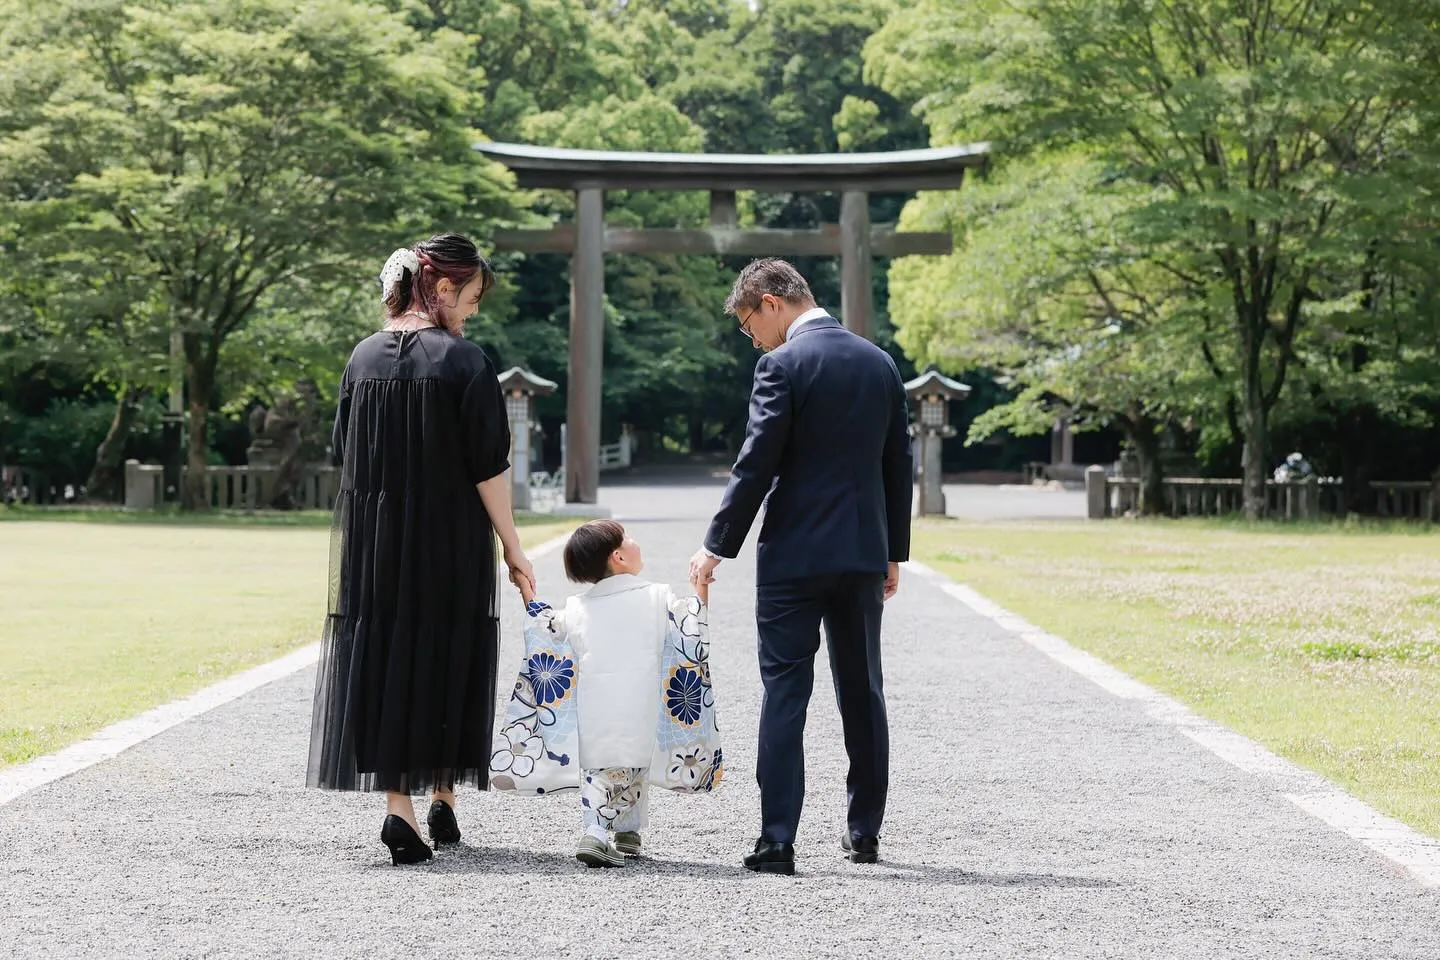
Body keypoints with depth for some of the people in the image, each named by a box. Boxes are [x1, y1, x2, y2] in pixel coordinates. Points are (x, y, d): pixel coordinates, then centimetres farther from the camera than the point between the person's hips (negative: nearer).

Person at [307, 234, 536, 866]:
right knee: (447, 664, 11)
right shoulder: (466, 363, -11)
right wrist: (512, 549, -5)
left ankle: (399, 806, -5)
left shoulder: (363, 358, 4)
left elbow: (344, 455, 10)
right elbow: (488, 466, -11)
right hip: (450, 548, -4)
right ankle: (443, 800, 20)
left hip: (371, 545, 4)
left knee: (383, 661, 5)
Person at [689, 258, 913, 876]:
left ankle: (778, 841, -7)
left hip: (794, 553, -6)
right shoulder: (880, 363, 9)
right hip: (864, 553, 6)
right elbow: (898, 466, 13)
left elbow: (756, 465, -14)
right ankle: (864, 832, 19)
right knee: (862, 693, 13)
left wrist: (717, 547, -8)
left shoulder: (784, 366, -10)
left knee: (785, 693, -3)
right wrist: (893, 553, 19)